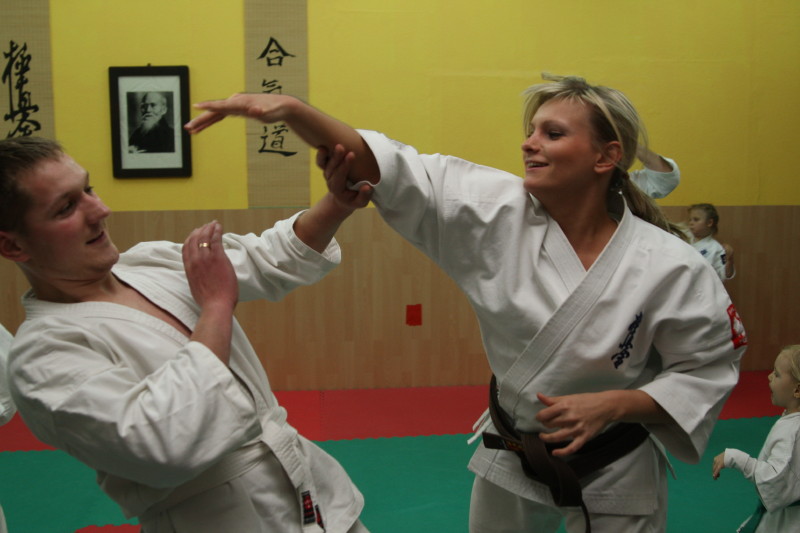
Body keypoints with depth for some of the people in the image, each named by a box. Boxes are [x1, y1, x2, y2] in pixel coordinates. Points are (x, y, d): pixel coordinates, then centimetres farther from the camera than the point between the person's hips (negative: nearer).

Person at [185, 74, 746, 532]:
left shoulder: (669, 267, -20)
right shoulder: (502, 213, -14)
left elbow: (706, 371, -10)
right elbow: (391, 172, -20)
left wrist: (612, 405, -25)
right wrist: (291, 108, -32)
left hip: (613, 476, -2)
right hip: (510, 456, 3)